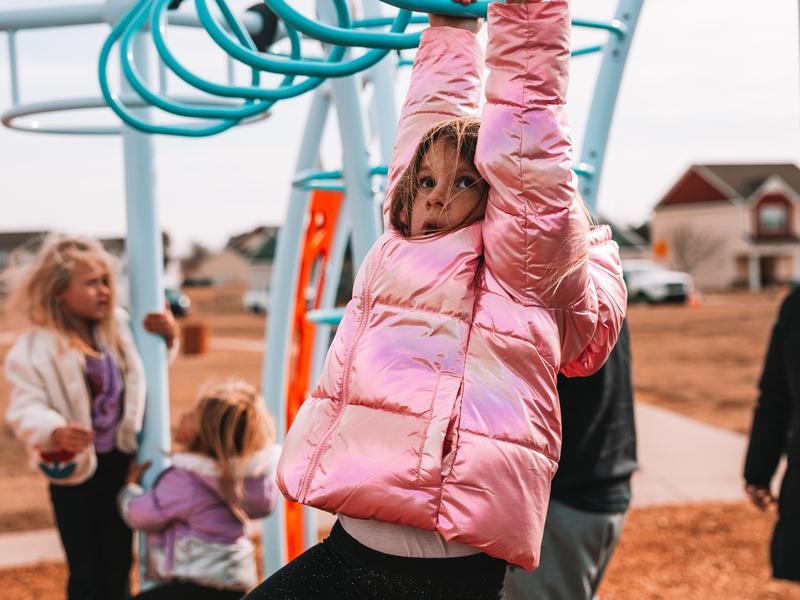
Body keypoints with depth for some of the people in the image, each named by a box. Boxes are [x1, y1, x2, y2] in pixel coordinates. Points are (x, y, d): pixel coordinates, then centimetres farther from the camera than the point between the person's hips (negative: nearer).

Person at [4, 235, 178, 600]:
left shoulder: (118, 326, -2)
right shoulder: (35, 347, -18)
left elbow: (150, 365, 17)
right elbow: (25, 410, -21)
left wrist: (167, 338, -4)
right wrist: (55, 432, -41)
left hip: (119, 463, 5)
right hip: (74, 472, -5)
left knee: (118, 564, 16)